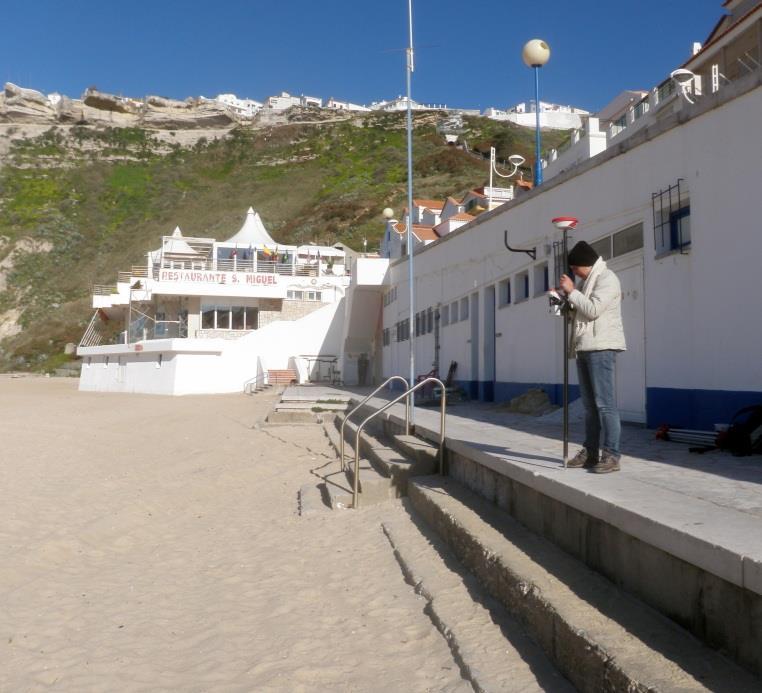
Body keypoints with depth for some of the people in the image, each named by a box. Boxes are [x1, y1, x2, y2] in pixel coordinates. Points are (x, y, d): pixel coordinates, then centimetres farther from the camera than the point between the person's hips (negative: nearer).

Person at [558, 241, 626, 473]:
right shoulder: (588, 281, 23)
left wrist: (571, 291, -9)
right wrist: (565, 301, 9)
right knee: (590, 404, 11)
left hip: (601, 348, -9)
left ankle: (611, 455, -9)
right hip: (585, 348, 9)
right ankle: (590, 452, 16)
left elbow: (593, 310, -18)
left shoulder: (607, 279, -6)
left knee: (605, 403, -11)